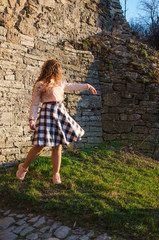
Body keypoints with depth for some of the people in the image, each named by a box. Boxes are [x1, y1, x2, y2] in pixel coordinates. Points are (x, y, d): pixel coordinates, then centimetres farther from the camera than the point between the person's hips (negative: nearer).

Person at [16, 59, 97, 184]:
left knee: (57, 146, 6)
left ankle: (56, 175, 17)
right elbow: (35, 104, -2)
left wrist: (87, 86, 39)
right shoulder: (40, 85, -2)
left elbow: (73, 86, 32)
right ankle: (24, 167, 16)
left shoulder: (59, 83, 18)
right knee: (40, 146, -8)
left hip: (61, 113, 7)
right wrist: (31, 119, -10)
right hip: (48, 113, -6)